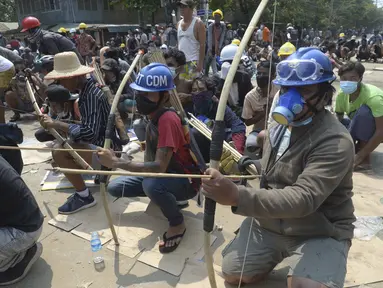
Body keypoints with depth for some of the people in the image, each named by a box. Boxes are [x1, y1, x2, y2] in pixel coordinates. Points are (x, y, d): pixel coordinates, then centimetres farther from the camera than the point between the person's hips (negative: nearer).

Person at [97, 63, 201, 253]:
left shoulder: (168, 120, -30)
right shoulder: (153, 115, -4)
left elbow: (159, 167, -37)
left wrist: (116, 162, -38)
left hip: (186, 180, -8)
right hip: (164, 173, 8)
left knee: (151, 185, -40)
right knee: (114, 187, 0)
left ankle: (177, 224, -9)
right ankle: (166, 196, 15)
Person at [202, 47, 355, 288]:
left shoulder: (336, 142, -24)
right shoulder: (281, 124, 0)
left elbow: (303, 198, -37)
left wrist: (237, 196, -48)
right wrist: (252, 166, -6)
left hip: (319, 233, -5)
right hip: (269, 220, 6)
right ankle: (278, 254, 31)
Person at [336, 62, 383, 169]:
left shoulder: (373, 97, -32)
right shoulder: (341, 95, -15)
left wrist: (360, 156, -33)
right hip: (361, 128, 5)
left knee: (364, 110, -36)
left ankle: (364, 158, -22)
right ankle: (357, 146, 0)